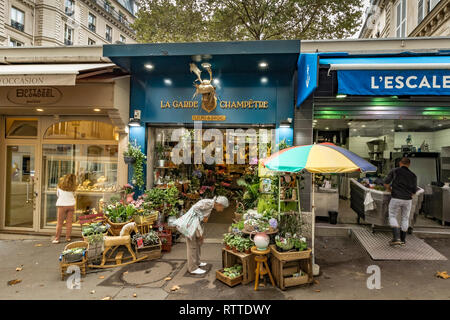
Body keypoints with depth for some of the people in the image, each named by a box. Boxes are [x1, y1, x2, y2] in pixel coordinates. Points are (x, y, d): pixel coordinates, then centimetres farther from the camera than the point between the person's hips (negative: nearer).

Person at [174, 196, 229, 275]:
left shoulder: (211, 207, 13)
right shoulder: (209, 202, -15)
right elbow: (195, 207, -24)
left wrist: (201, 234, 17)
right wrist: (202, 218, -15)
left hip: (195, 224, 10)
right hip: (190, 223, -10)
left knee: (198, 243, 20)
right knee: (192, 245, -1)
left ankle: (196, 262, 36)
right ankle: (193, 268, 8)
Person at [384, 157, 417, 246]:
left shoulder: (394, 171, 0)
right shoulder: (413, 175, 6)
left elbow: (386, 183, 0)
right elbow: (414, 191, 7)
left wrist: (391, 190, 17)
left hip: (396, 198, -3)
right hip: (407, 200, 3)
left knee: (392, 217, 9)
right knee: (405, 218, 15)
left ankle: (396, 238, -5)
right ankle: (403, 240, 22)